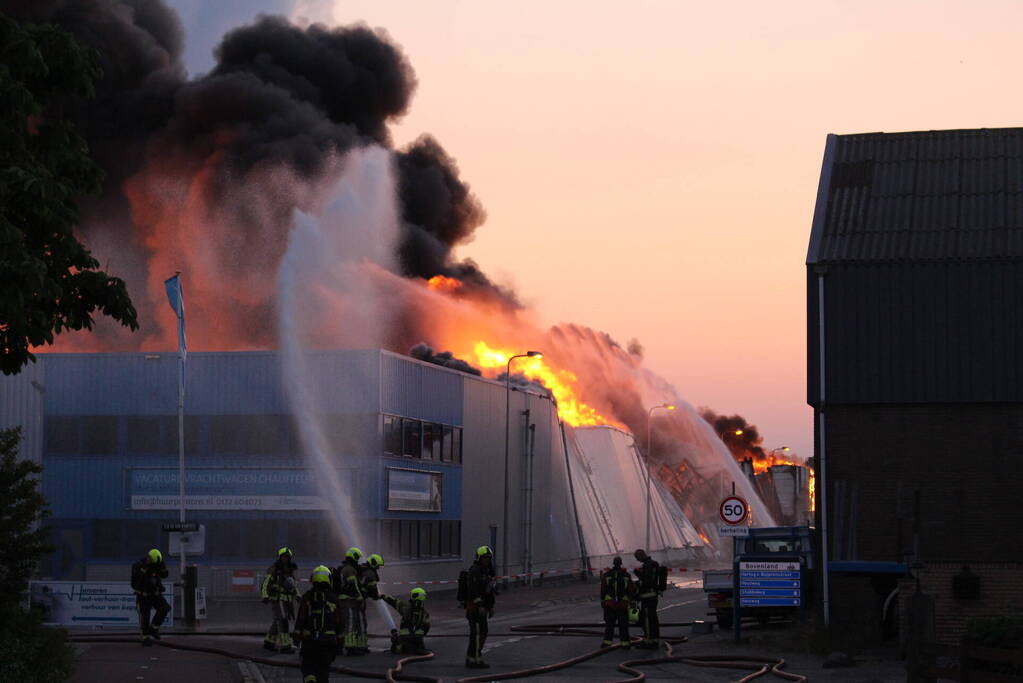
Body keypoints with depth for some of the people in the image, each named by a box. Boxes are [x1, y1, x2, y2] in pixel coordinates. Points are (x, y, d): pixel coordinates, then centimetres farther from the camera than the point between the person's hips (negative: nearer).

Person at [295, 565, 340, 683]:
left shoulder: (307, 597, -3)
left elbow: (301, 618, -5)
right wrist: (339, 639, 11)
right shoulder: (333, 598, 1)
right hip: (328, 638, 1)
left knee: (308, 665, 8)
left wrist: (297, 635, 1)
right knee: (323, 667, 9)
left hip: (309, 638, -1)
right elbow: (338, 621, 2)